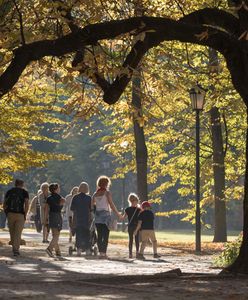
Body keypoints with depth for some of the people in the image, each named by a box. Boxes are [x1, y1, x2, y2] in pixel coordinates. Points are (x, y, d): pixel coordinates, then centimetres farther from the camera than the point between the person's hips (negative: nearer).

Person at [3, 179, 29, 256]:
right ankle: (15, 249, -12)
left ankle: (15, 248, 23)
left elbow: (4, 205, 7)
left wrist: (7, 214, 12)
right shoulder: (24, 192, 1)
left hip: (10, 214, 3)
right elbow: (26, 205, -10)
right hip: (20, 215, -3)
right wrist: (25, 215, -3)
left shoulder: (9, 192, 10)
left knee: (12, 232, 15)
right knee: (18, 233, -2)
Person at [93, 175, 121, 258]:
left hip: (97, 216, 5)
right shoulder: (107, 193, -5)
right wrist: (117, 214, -3)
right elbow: (111, 205, -9)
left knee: (99, 235, 8)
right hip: (105, 215, -5)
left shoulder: (95, 194, 10)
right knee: (105, 236, -5)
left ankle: (101, 252, 7)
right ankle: (104, 252, -14)